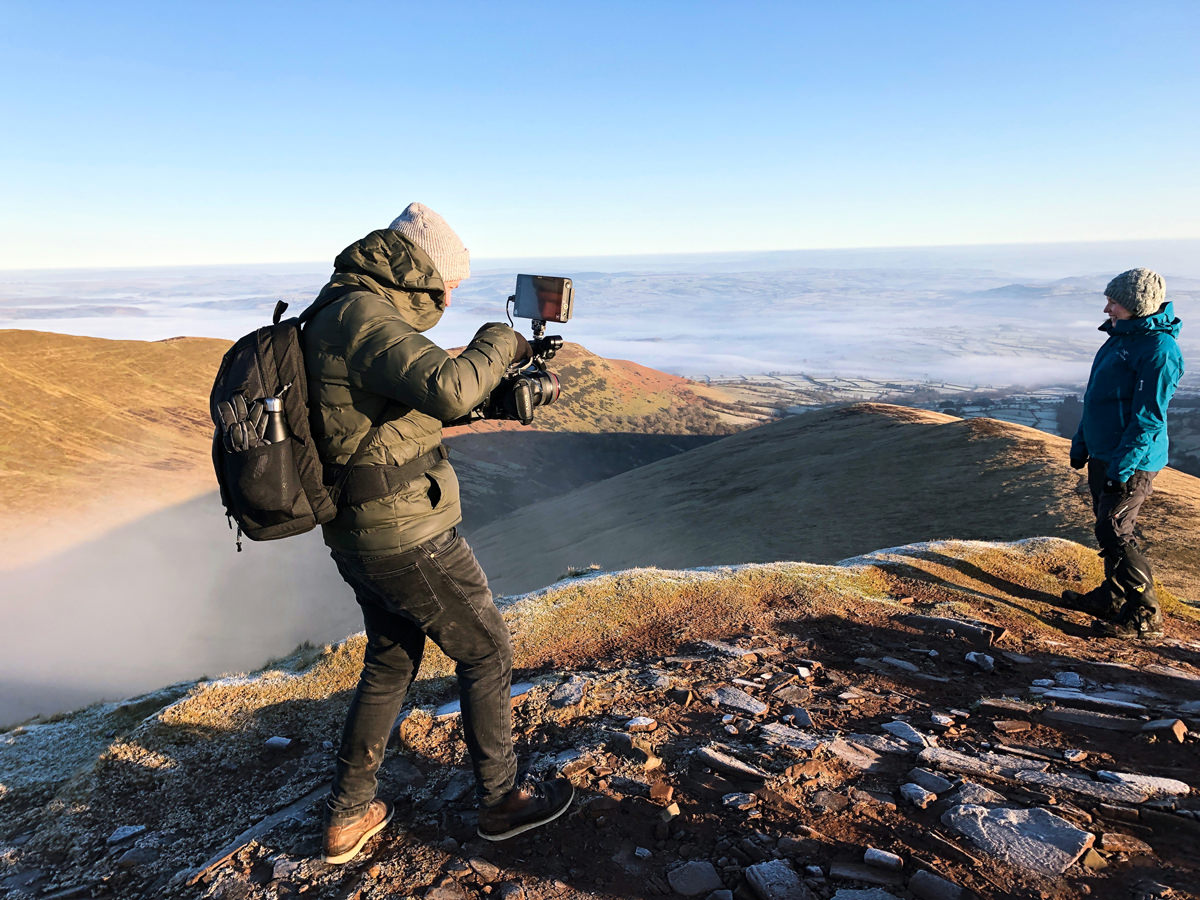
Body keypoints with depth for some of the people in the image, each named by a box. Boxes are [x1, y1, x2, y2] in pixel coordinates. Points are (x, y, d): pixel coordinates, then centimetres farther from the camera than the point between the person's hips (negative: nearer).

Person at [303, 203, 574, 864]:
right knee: (486, 653, 9)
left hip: (358, 536, 10)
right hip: (409, 537, -10)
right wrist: (497, 341, -16)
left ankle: (348, 816, 34)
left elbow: (419, 402, 20)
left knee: (390, 663, 23)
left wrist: (499, 390, 11)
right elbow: (447, 388, -35)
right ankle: (501, 800, 26)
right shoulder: (364, 316, -19)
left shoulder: (336, 314, 13)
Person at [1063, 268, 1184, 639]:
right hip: (1103, 455, 10)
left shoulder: (1158, 349, -19)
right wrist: (1081, 443, 20)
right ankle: (1112, 598, 31)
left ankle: (1146, 616, 7)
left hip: (1132, 462, -10)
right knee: (1109, 528, 17)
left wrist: (1122, 466, -23)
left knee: (1115, 534, -6)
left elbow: (1148, 418, -22)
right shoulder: (1122, 337, 11)